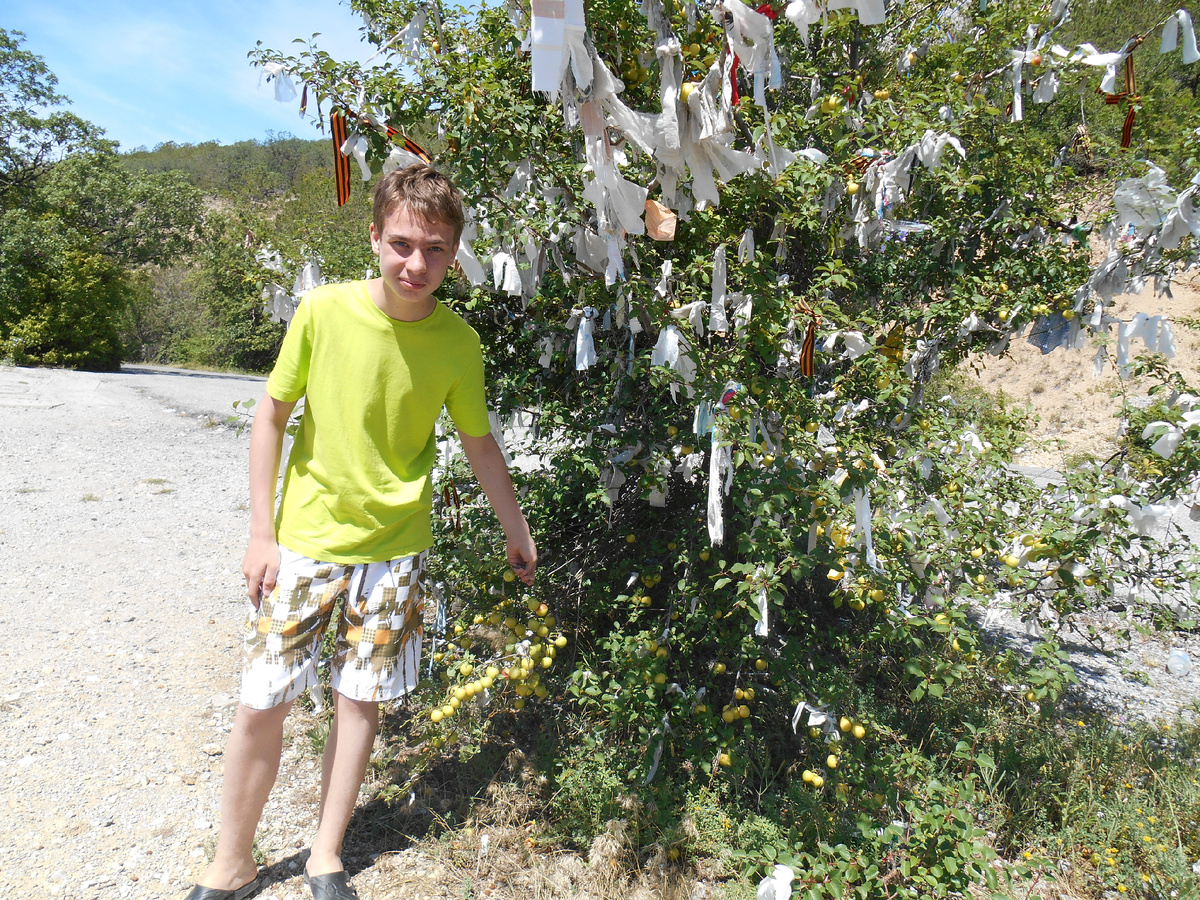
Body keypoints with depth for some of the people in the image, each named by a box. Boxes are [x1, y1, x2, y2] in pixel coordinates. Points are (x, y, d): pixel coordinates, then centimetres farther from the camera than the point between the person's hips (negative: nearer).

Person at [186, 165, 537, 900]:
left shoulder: (459, 343, -8)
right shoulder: (324, 310, -12)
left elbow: (479, 441, 4)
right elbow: (273, 414, -2)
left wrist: (517, 530, 12)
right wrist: (261, 531, -3)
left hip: (395, 550, 1)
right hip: (303, 540, 0)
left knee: (361, 698, 10)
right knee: (263, 703, 5)